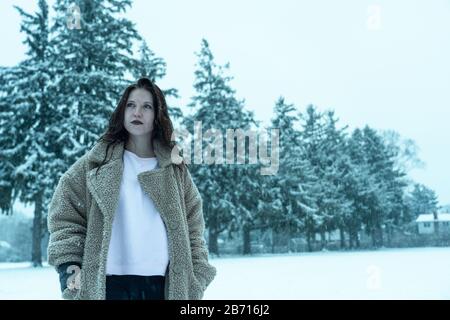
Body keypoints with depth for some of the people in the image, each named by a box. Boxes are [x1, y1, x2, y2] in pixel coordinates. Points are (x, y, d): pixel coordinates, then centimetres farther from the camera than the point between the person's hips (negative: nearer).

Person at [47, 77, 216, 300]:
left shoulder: (175, 171, 11)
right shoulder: (96, 164, 5)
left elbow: (192, 230, 11)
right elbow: (65, 215, 4)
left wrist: (195, 283, 4)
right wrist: (68, 266, -6)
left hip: (163, 286, 2)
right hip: (107, 285, -2)